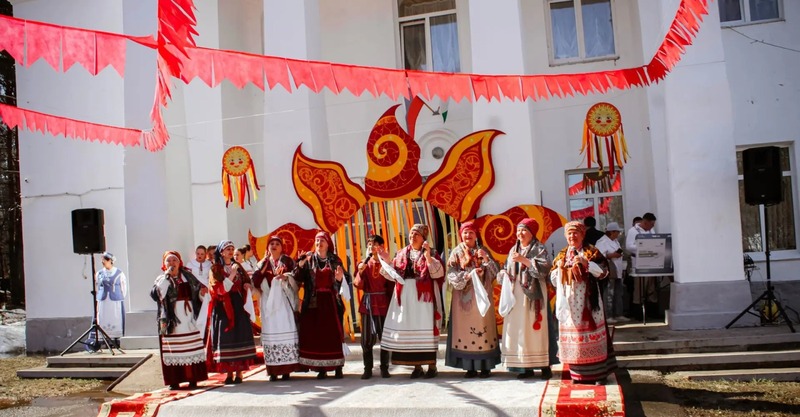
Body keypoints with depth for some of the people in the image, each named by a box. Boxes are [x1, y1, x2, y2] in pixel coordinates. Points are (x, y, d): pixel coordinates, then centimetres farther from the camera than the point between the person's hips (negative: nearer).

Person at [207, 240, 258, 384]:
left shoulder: (238, 266, 13)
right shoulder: (216, 269, 1)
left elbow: (247, 281, 23)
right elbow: (220, 289, -11)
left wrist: (247, 285, 1)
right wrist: (232, 275, -18)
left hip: (238, 306, 3)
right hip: (223, 307, -3)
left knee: (239, 337, -2)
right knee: (226, 339, -3)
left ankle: (239, 373, 2)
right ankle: (229, 373, 4)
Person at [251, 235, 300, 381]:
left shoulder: (288, 262, 10)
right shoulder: (262, 264, 14)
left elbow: (296, 279, 0)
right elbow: (255, 282, 2)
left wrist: (286, 277, -19)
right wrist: (263, 269, -11)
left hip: (284, 303, -1)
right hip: (269, 303, 2)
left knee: (286, 332, -8)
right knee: (271, 333, -5)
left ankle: (287, 369, -6)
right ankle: (273, 370, -3)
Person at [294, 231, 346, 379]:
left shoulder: (335, 260, 6)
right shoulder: (308, 259, 6)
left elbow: (341, 283, 5)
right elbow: (298, 279, -4)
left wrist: (339, 278, -17)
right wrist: (300, 265, -20)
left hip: (330, 301, 0)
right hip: (313, 302, 1)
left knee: (334, 333, -3)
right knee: (316, 333, -2)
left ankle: (338, 368, 3)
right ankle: (321, 368, 5)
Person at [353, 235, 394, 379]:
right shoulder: (363, 264, 7)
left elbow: (391, 286, 0)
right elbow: (358, 285, 1)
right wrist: (360, 272, -16)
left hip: (383, 303, -2)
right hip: (368, 303, 2)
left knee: (385, 337, 3)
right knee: (367, 338, 3)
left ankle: (384, 368, 12)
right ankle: (367, 369, 10)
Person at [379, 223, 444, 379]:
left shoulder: (430, 254, 0)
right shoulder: (402, 254, 13)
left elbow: (438, 273, -14)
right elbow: (394, 275, 11)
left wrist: (428, 255, -23)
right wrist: (387, 261, -3)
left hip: (423, 296, -4)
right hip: (405, 297, 4)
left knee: (425, 329, -4)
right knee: (409, 329, 4)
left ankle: (432, 366, 4)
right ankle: (417, 366, 12)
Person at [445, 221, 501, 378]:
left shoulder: (482, 251, 9)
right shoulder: (456, 253, 5)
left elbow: (495, 272, 0)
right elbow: (451, 276, -4)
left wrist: (486, 259, -15)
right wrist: (468, 275, -18)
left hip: (481, 296, 1)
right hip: (464, 298, 0)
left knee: (482, 327, -2)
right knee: (465, 329, -3)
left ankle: (485, 367, 4)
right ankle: (470, 367, 3)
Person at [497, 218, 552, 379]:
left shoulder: (539, 248, 0)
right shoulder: (513, 250, 18)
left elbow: (545, 267, -16)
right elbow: (507, 271, 23)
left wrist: (524, 260, -20)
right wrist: (503, 275, 0)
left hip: (532, 295, -5)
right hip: (516, 296, 6)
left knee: (534, 328, -8)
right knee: (518, 329, 1)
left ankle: (544, 366, -1)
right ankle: (526, 367, 7)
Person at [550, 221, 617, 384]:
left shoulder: (591, 252, 2)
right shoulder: (561, 255, 13)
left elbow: (603, 272, -7)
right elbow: (554, 280, 13)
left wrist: (586, 263, -18)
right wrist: (559, 268, -6)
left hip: (588, 301, -3)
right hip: (569, 302, 4)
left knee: (591, 331, -4)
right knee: (573, 334, 3)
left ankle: (599, 372, 3)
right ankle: (578, 373, 11)